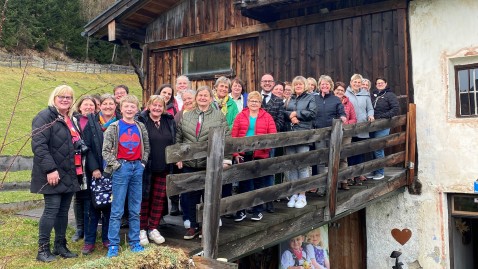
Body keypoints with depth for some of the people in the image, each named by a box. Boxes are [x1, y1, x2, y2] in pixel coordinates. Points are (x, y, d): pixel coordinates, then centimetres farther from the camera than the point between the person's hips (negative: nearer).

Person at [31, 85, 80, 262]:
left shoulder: (71, 120, 17)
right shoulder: (45, 117, -8)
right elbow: (38, 145, -18)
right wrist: (50, 169, -24)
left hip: (69, 175, 8)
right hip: (53, 174, -8)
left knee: (63, 211, 12)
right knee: (52, 209, -6)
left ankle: (60, 246, 21)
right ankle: (43, 249, 5)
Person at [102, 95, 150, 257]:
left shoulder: (141, 127, 9)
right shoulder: (114, 127, -2)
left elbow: (146, 147, 18)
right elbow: (106, 150, -3)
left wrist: (143, 162, 6)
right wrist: (116, 165, -9)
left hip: (137, 168, 4)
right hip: (121, 168, -3)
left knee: (135, 209, 8)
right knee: (117, 210, -1)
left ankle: (134, 242, 16)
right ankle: (113, 245, 6)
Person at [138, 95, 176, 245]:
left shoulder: (170, 121, 8)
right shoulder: (141, 121, -6)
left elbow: (174, 142, 15)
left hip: (163, 168, 4)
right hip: (146, 167, -4)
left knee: (159, 198, 10)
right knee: (144, 198, 6)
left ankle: (153, 228, 22)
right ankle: (142, 229, 18)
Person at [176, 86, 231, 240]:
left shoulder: (219, 116, 0)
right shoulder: (186, 116, 9)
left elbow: (226, 138, -4)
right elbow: (178, 138, 10)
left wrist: (225, 159, -10)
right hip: (189, 163, 3)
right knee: (191, 196, 9)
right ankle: (194, 226, 24)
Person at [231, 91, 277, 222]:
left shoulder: (267, 117, 2)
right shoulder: (240, 116, 3)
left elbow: (273, 135, -2)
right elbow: (234, 135, -1)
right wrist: (236, 153, -8)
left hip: (260, 154, 0)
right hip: (243, 154, 1)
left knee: (258, 182, 10)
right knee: (243, 182, 9)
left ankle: (257, 210, 23)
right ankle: (241, 210, 20)